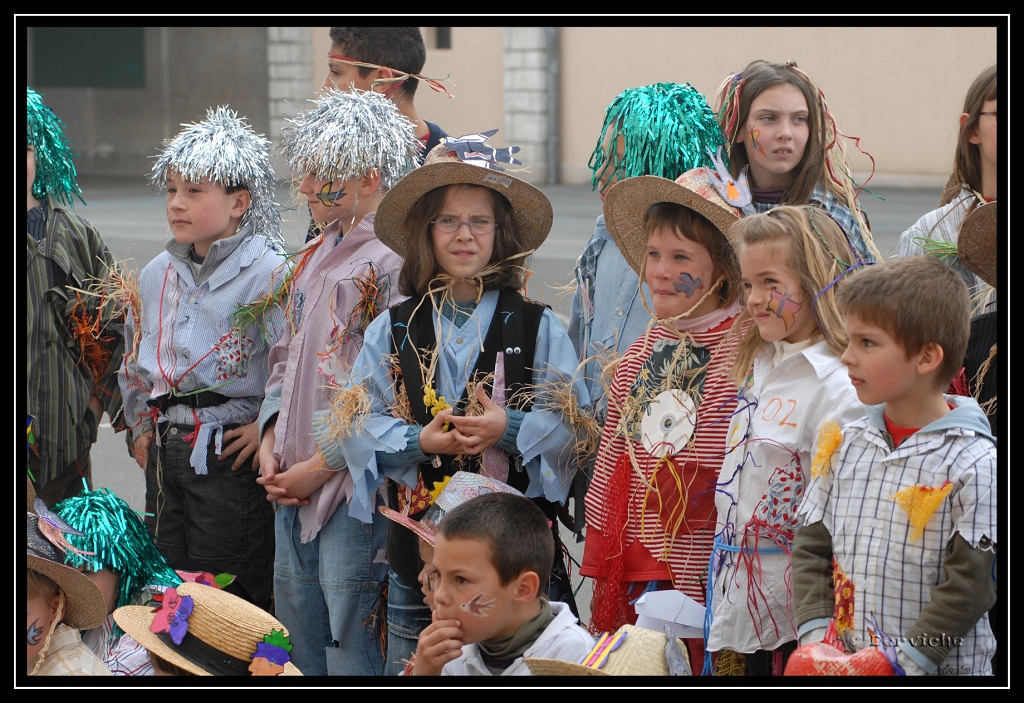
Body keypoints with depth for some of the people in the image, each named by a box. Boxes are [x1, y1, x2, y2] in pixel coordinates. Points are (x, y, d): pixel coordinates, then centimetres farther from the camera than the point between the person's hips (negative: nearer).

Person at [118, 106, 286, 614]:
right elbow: (134, 361, 25)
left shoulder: (270, 273, -13)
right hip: (166, 453, 7)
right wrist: (141, 428, 19)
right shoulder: (157, 275, 11)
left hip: (233, 455, -7)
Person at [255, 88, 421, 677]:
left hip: (357, 488, -9)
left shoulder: (398, 260, -12)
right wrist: (271, 446, 6)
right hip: (293, 490, 9)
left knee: (352, 654, -5)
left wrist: (321, 466, -15)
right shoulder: (316, 257, 16)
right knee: (299, 652, 13)